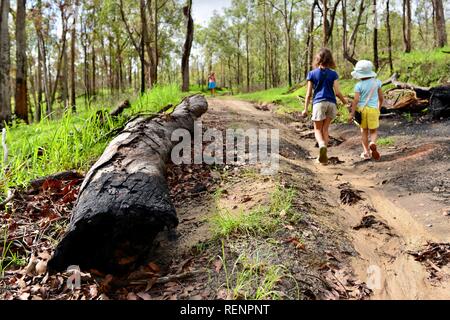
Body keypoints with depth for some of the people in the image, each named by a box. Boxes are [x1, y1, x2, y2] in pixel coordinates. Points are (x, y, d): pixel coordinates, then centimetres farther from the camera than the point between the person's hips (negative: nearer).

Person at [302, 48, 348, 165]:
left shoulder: (312, 74, 0)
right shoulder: (333, 74, 2)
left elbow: (309, 94, 0)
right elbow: (337, 92, -2)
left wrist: (306, 109, 7)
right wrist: (344, 101, 18)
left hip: (318, 103, -2)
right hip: (331, 103, 2)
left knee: (318, 130, 7)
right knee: (325, 129, 13)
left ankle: (322, 145, -25)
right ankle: (324, 156, 11)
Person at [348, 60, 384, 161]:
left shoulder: (359, 85, -7)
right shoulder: (377, 82, 3)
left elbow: (356, 100, -13)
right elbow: (381, 98, 8)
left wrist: (352, 113, -10)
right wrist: (379, 108, 23)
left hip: (361, 109, -1)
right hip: (373, 109, 1)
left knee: (364, 131, 13)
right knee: (373, 131, 10)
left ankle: (366, 152, 12)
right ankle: (373, 143, -22)